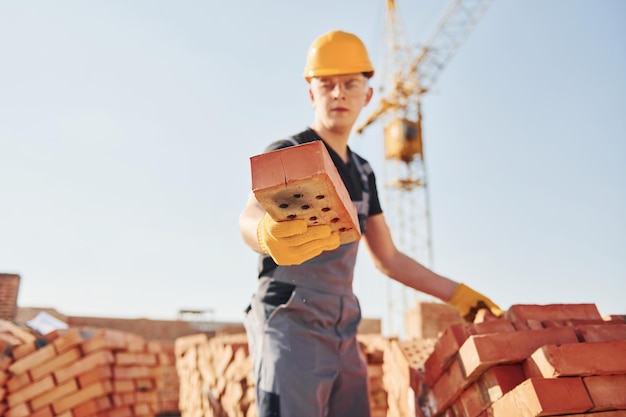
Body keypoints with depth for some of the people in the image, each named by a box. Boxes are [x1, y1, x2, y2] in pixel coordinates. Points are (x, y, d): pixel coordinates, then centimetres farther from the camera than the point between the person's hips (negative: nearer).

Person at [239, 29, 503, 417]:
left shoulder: (362, 172, 15)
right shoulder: (287, 153, -6)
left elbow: (389, 258, 21)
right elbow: (252, 215, -28)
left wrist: (456, 293, 17)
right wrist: (269, 234, -53)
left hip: (343, 334, 7)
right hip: (291, 327, -6)